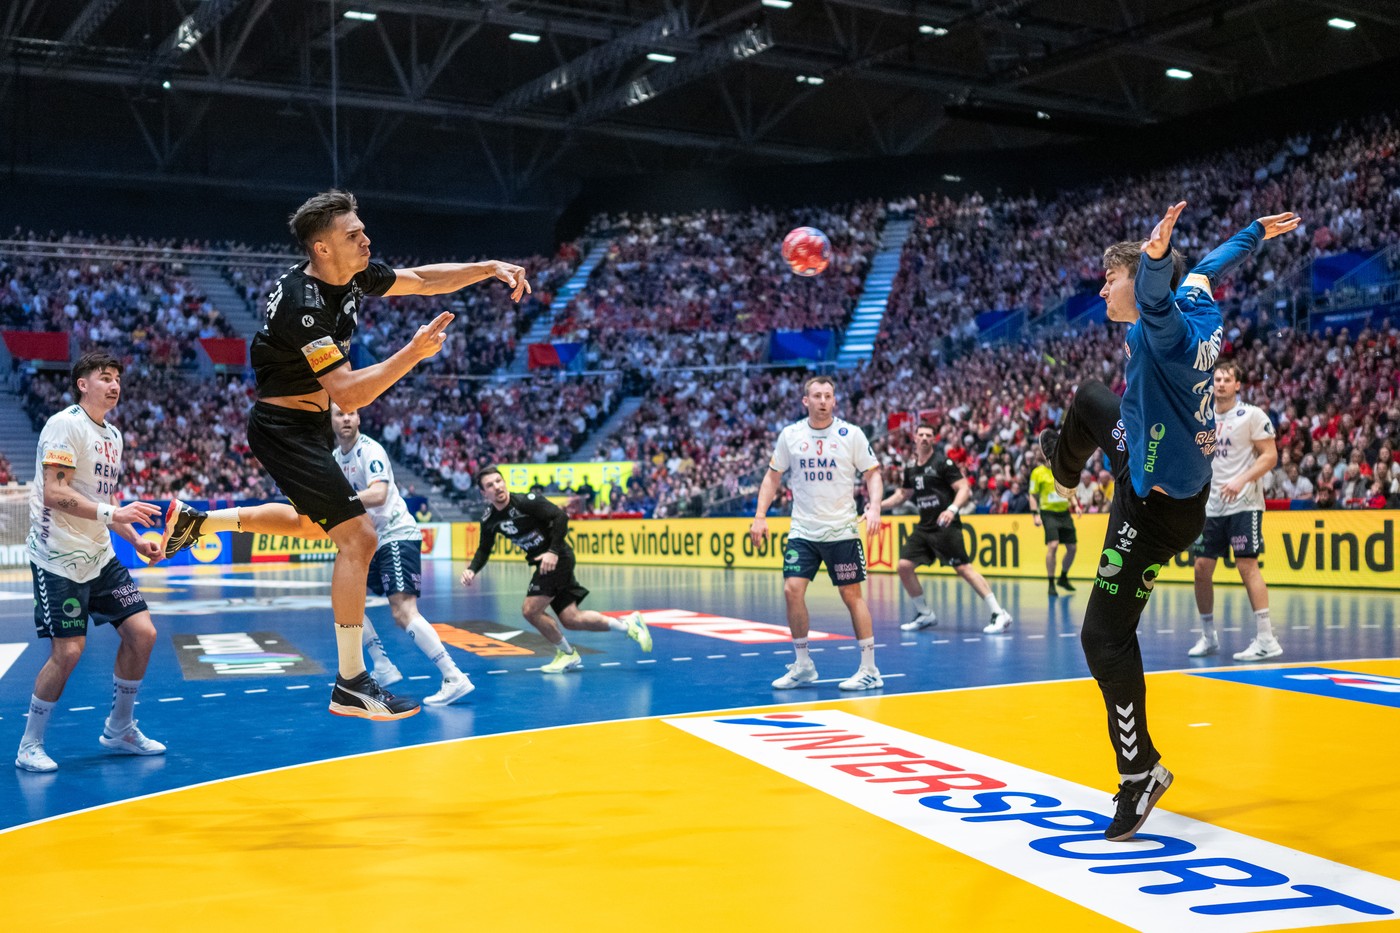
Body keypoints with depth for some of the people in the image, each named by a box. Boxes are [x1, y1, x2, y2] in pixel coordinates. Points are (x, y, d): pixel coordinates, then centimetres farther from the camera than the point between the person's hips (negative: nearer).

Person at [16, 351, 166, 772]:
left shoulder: (112, 434, 15)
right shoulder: (65, 424, -11)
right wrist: (113, 513, -30)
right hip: (58, 558, -8)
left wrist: (136, 540, 12)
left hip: (99, 556, 8)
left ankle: (119, 729, 18)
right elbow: (54, 494, -21)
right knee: (68, 651, -10)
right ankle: (29, 746, 8)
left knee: (142, 633, 2)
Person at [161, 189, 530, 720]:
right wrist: (412, 355, -36)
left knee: (316, 524, 29)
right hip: (285, 429, -10)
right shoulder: (303, 303, -28)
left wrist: (490, 269, 0)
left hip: (308, 426, 10)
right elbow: (348, 394, -32)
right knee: (358, 536, -15)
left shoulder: (353, 275, -2)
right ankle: (350, 686, -9)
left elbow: (423, 279, 11)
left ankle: (195, 521, 38)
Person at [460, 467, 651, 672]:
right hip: (543, 563, 7)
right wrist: (472, 570, -4)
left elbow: (561, 516, -20)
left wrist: (553, 551, -25)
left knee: (531, 610, -13)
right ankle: (627, 624, 15)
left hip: (556, 558, -7)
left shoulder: (526, 501, -19)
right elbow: (484, 549, 13)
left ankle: (567, 654, 6)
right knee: (570, 619, 3)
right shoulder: (489, 518, 2)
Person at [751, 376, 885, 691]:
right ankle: (803, 666, 8)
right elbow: (773, 476, 10)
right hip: (802, 531, 2)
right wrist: (760, 516, 1)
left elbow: (873, 474, -1)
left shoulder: (851, 434, -3)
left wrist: (874, 507, -18)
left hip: (842, 531, -2)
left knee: (852, 595, -1)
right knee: (792, 590, -7)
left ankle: (869, 670, 9)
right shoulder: (790, 435, 3)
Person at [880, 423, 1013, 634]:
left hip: (946, 527, -7)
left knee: (963, 568, -14)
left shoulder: (943, 463, -6)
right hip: (924, 527, 7)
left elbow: (964, 488, -11)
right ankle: (925, 614, 12)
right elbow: (903, 494, 28)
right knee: (904, 566, -2)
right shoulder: (910, 469, 12)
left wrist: (952, 509, -27)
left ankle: (999, 614, -11)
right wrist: (878, 505, 20)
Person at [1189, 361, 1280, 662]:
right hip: (1211, 506, 6)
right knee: (1202, 568, 4)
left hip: (1244, 505, -6)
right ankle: (1208, 636, 16)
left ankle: (1266, 639, -9)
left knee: (1247, 565, -12)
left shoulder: (1252, 415, -5)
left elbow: (1270, 456, -10)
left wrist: (1242, 480, -21)